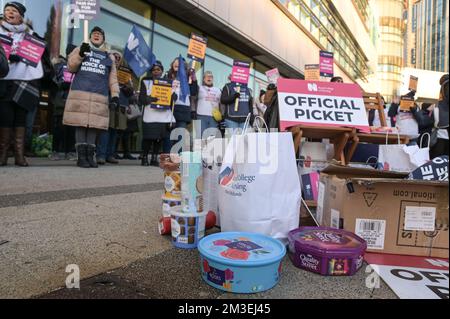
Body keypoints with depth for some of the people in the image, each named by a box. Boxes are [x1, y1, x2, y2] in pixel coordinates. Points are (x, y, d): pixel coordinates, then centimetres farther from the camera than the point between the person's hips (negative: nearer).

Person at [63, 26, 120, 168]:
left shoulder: (109, 57, 22)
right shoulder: (80, 49, 20)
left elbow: (113, 79, 15)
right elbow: (71, 67, 10)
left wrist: (115, 95, 2)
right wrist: (80, 54, -6)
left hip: (99, 97, 1)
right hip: (80, 94, -1)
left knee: (94, 125, -3)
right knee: (80, 124, -6)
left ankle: (90, 156, 1)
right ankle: (81, 156, -4)